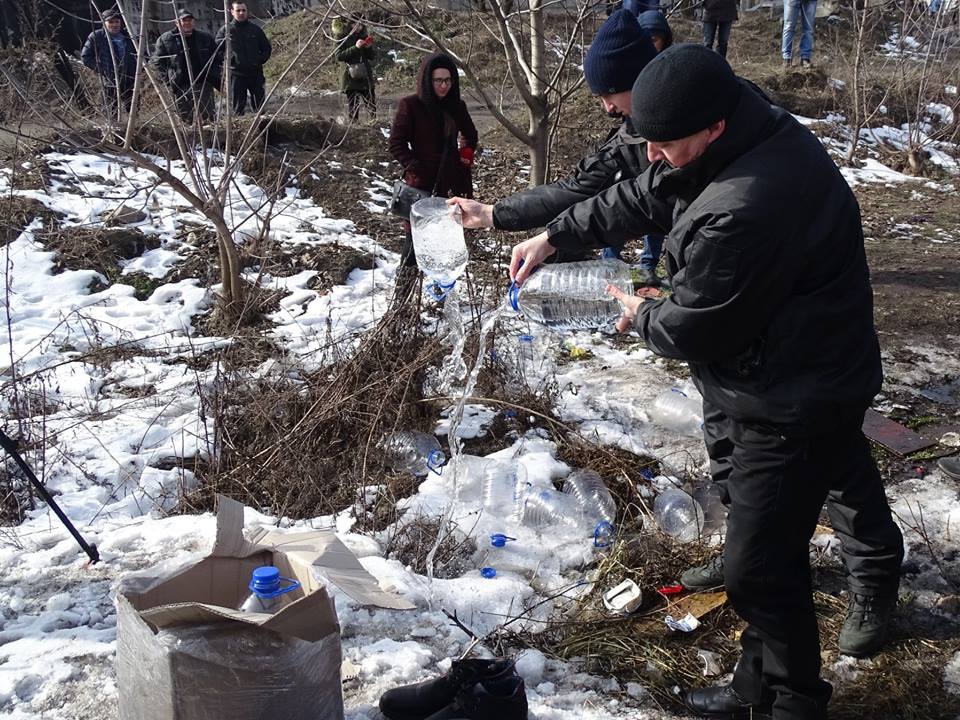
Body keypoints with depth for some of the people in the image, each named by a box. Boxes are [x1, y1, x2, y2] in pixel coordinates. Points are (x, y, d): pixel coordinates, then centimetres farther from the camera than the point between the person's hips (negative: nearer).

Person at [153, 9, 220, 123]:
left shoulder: (205, 38, 8)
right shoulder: (165, 39, 1)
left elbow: (216, 58, 16)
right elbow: (158, 61, 7)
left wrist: (215, 78, 6)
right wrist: (168, 79, -1)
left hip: (203, 84, 1)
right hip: (181, 87, -1)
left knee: (206, 118, -3)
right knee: (186, 119, 2)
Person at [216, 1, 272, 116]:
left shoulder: (255, 29, 7)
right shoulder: (225, 30, 1)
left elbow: (267, 48, 15)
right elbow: (217, 50, 5)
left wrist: (260, 60, 2)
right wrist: (227, 60, -7)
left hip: (256, 73, 2)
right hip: (236, 73, -2)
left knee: (259, 105, 5)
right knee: (238, 107, 1)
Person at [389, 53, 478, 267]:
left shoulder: (457, 106, 8)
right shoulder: (410, 105, -5)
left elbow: (471, 135, 26)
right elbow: (396, 144, -5)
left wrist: (468, 150, 7)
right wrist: (416, 169, -15)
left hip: (452, 183, 4)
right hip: (422, 183, -4)